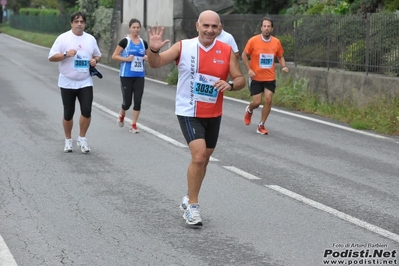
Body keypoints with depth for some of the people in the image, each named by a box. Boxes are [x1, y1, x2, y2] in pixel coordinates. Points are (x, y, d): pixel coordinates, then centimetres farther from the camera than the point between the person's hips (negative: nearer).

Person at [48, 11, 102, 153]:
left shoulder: (91, 39, 6)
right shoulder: (63, 38, -6)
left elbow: (98, 55, 18)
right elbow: (51, 57, -9)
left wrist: (95, 60, -5)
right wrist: (66, 54, -23)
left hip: (85, 82, 2)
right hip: (67, 82, -2)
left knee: (86, 111, -8)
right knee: (68, 114, 5)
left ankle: (82, 138, 12)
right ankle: (68, 140, 23)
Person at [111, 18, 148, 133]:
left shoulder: (143, 43, 8)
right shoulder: (125, 41, -5)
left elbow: (147, 56, 23)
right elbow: (114, 56, -5)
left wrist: (147, 57, 0)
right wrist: (126, 59, -17)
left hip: (139, 76, 4)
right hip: (126, 75, -4)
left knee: (138, 101, -3)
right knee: (127, 102, 0)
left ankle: (133, 125, 7)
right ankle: (121, 116, 32)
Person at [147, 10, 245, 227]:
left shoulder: (226, 51, -4)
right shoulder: (183, 47, -9)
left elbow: (240, 80, 0)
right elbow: (155, 63, -10)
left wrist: (230, 85, -23)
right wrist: (154, 49, -31)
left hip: (213, 115, 4)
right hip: (188, 113, -4)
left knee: (204, 159, 16)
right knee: (199, 156, -19)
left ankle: (189, 200, 36)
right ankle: (192, 205, -3)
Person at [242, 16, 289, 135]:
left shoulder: (276, 42, -1)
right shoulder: (253, 41, -9)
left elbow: (280, 57, 13)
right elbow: (244, 55, 0)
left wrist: (284, 66, -6)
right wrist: (249, 69, -11)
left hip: (270, 78, 2)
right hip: (256, 78, -2)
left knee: (268, 100, -7)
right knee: (257, 102, -4)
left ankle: (261, 126, 8)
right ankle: (249, 110, 34)